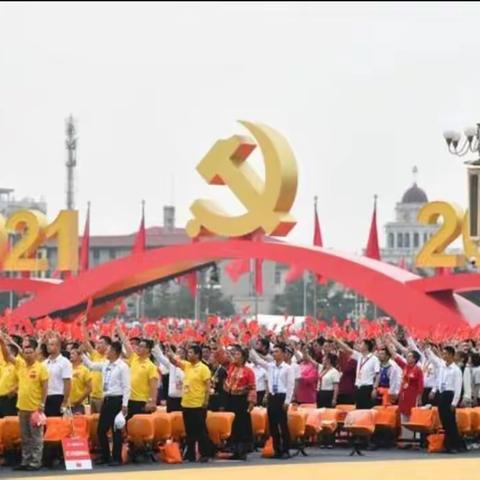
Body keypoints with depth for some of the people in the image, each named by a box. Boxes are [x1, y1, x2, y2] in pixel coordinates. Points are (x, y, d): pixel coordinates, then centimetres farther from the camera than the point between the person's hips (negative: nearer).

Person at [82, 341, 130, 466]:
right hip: (106, 399, 7)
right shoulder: (105, 365, 10)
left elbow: (126, 387, -13)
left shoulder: (122, 367, -11)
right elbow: (91, 365, 24)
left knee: (116, 430, 0)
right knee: (101, 429, 9)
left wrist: (124, 404, -17)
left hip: (117, 400, -7)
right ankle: (105, 456, 21)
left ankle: (116, 458, 9)